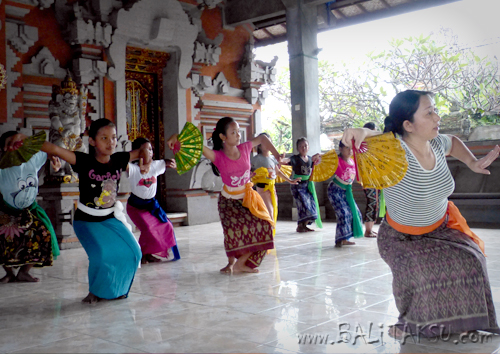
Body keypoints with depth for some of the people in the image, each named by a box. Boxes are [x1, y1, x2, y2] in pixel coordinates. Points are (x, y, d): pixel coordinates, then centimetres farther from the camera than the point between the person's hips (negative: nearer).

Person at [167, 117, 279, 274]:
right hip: (229, 199, -4)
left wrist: (276, 155, 11)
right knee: (233, 227, -22)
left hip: (247, 197, 4)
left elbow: (262, 138, 11)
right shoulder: (218, 157, -18)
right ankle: (231, 262, 8)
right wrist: (176, 136, -46)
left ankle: (241, 263, 2)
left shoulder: (245, 148, -7)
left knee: (262, 225, -11)